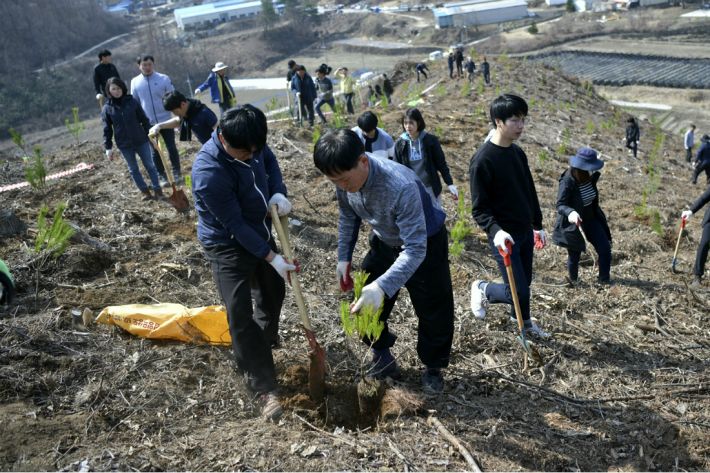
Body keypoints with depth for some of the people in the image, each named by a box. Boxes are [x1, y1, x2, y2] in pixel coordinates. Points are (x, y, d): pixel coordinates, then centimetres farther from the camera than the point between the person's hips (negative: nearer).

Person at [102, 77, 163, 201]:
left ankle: (157, 189, 17)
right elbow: (107, 129, 0)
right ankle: (145, 191, 22)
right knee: (133, 169, 10)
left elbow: (144, 120, 2)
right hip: (124, 144, 1)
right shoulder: (107, 108, -3)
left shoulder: (132, 102, -4)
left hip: (141, 140, -1)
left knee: (149, 165, 7)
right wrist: (108, 147, -3)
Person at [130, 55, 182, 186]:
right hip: (148, 123, 2)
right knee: (155, 151, 8)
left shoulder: (164, 78, -6)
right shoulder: (135, 82, 0)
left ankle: (176, 172, 20)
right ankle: (161, 176, 19)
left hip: (165, 120, -1)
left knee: (171, 147, 6)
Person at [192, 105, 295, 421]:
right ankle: (265, 389, -4)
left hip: (259, 232, 8)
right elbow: (235, 224, -28)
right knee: (240, 315, -11)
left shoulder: (248, 142, -14)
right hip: (227, 244, -8)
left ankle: (264, 343, 50)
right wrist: (271, 257, -24)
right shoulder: (209, 173, -35)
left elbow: (269, 159, 8)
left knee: (273, 292, 22)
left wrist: (278, 192, -12)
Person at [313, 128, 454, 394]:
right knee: (365, 302, 10)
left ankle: (433, 367, 28)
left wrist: (382, 287, -52)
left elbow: (415, 249, -42)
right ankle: (381, 352, 34)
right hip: (385, 242, 6)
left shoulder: (401, 187, -43)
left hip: (424, 243, -5)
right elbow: (348, 216, 1)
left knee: (433, 311, 3)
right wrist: (344, 257, -2)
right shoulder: (344, 179, -22)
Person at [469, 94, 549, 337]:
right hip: (504, 236, -7)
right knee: (519, 292, -6)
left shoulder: (518, 153, 6)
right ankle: (482, 289, 22)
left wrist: (538, 225, 18)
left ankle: (523, 321, 41)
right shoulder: (483, 159, -19)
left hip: (525, 232, 7)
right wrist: (495, 231, -34)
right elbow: (479, 208, -18)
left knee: (525, 283, 17)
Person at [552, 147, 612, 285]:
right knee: (574, 255, 9)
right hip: (573, 222, -5)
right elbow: (560, 205, -31)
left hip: (591, 218, 6)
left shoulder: (592, 177, -9)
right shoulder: (567, 182, -27)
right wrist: (570, 212, -50)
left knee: (605, 249, 2)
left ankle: (605, 280, 23)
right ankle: (573, 281, 37)